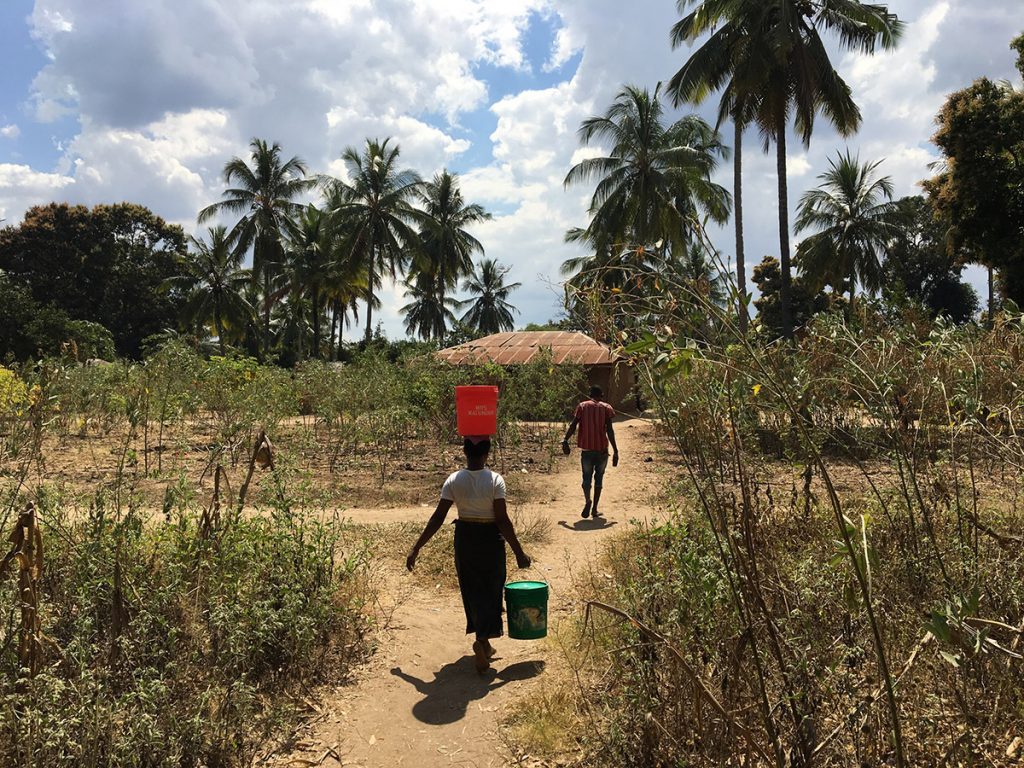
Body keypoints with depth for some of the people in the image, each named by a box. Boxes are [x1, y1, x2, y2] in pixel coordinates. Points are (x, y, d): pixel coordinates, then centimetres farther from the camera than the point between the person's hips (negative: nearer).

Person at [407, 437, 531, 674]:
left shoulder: (453, 480, -8)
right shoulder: (495, 480, -15)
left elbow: (438, 518, -10)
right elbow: (503, 520, -17)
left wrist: (416, 549, -4)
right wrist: (519, 552, -9)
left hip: (465, 539, 3)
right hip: (491, 540, -3)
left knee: (472, 591, 18)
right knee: (490, 591, 11)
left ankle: (484, 645, 30)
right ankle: (482, 640, -9)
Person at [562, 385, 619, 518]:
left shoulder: (582, 406, 5)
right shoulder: (606, 408, 2)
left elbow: (573, 425, -5)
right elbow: (609, 430, -5)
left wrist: (565, 440, -2)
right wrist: (615, 451, -4)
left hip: (587, 449, 0)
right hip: (602, 449, 0)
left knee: (586, 477, 7)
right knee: (599, 477, 12)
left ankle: (587, 501, -20)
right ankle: (595, 508, 9)